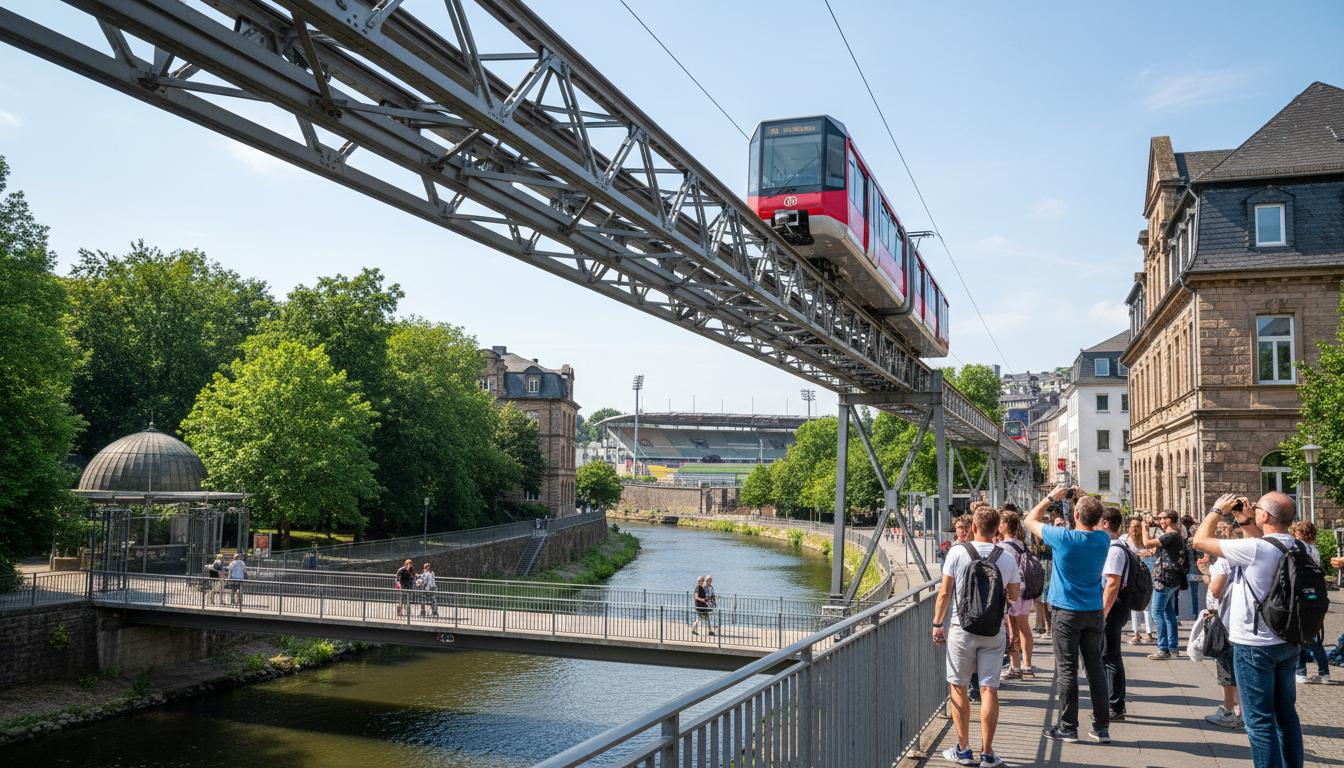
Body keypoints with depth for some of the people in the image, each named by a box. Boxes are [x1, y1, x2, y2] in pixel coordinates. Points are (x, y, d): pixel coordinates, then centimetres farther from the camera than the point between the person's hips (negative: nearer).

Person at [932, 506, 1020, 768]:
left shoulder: (958, 552, -9)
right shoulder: (1007, 558, -3)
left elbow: (944, 593, -7)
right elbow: (1013, 596, 6)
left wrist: (937, 623, 2)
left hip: (962, 628, -2)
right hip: (994, 631, 2)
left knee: (958, 687, 9)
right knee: (989, 689, 5)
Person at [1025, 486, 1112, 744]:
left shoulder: (1063, 538, -16)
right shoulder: (1103, 539, -4)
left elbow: (1030, 520, -1)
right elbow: (1093, 524, 22)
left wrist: (1052, 497, 5)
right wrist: (1082, 498, 15)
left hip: (1068, 613, -4)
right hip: (1095, 613, 4)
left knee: (1067, 669, 2)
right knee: (1095, 667, 10)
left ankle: (1068, 727, 7)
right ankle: (1102, 727, 14)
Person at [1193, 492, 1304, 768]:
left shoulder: (1254, 548, -23)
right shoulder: (1295, 548, 1)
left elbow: (1200, 540, -15)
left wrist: (1217, 510, -1)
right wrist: (1246, 522, 15)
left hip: (1255, 645, -8)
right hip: (1288, 643, 8)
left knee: (1260, 720, -1)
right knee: (1286, 714, 18)